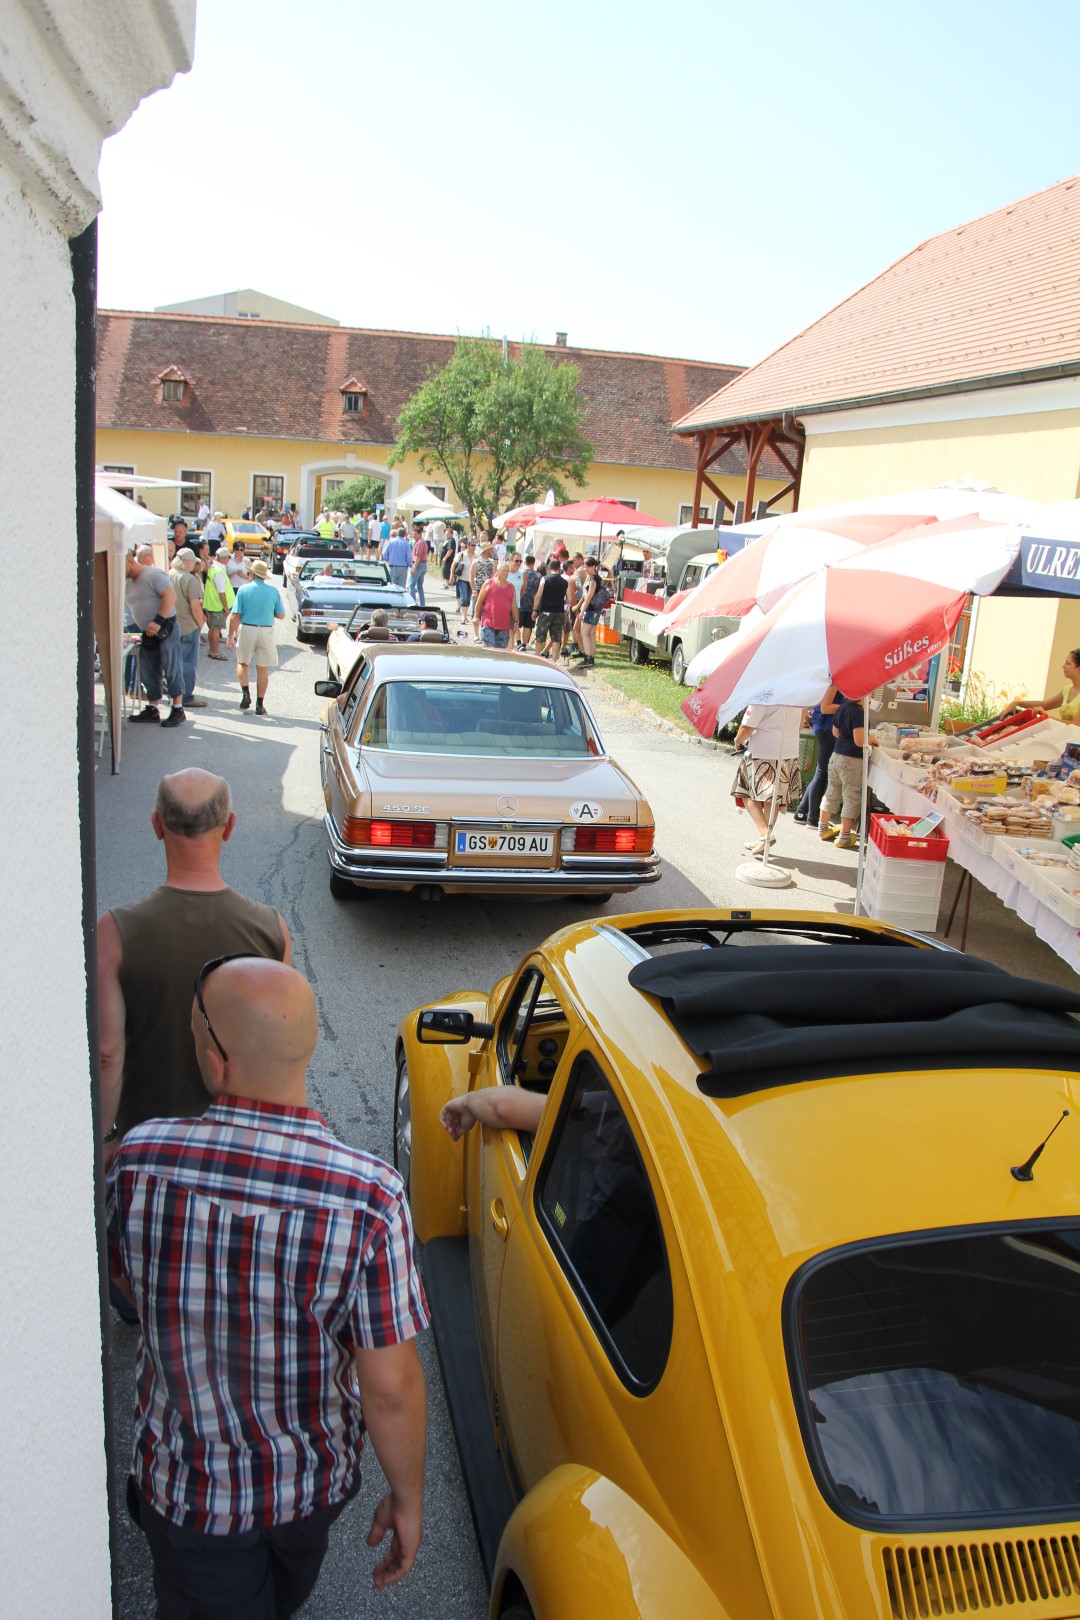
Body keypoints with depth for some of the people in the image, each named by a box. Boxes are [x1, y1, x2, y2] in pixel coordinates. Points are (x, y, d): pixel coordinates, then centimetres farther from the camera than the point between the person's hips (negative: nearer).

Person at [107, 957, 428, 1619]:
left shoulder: (137, 1161, -25)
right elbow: (391, 1387, -23)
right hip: (316, 1479, 1)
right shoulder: (370, 1196, -31)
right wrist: (408, 1497, -6)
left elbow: (124, 1278, -3)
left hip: (187, 1486, -1)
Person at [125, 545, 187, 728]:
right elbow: (133, 608, 23)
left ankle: (178, 710, 0)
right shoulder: (128, 583, 14)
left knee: (171, 669, -5)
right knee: (148, 672, 11)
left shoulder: (153, 574, -12)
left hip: (165, 628, -9)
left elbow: (171, 596, -21)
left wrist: (158, 621, -25)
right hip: (148, 632, 9)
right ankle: (152, 709, 19)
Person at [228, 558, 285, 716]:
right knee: (262, 668, 7)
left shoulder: (244, 589, -5)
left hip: (247, 630, -1)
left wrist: (231, 635, 0)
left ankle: (245, 693, -1)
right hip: (266, 631, 1)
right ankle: (259, 704, 8)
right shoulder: (273, 590, -1)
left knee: (242, 663, 18)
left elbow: (236, 615, -8)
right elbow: (281, 615, 4)